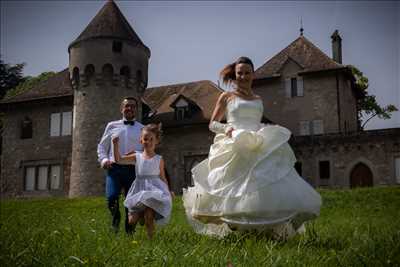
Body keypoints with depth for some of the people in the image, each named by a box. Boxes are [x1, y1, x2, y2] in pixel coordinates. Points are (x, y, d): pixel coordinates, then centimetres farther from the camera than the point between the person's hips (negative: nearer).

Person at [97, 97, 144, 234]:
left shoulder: (142, 129, 14)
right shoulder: (112, 126, 15)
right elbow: (102, 146, 18)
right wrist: (104, 160, 1)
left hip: (133, 170, 0)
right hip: (114, 167, 0)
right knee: (111, 198, -18)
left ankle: (130, 232, 14)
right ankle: (115, 217, 12)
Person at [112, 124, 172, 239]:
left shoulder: (159, 160, 0)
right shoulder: (137, 157, 3)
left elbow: (163, 178, 7)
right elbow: (119, 159, -1)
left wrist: (168, 192, 3)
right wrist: (115, 144, -12)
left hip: (154, 191, -2)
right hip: (139, 191, 2)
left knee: (149, 219, -12)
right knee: (132, 220, -2)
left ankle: (150, 239, 8)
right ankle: (143, 214, 29)